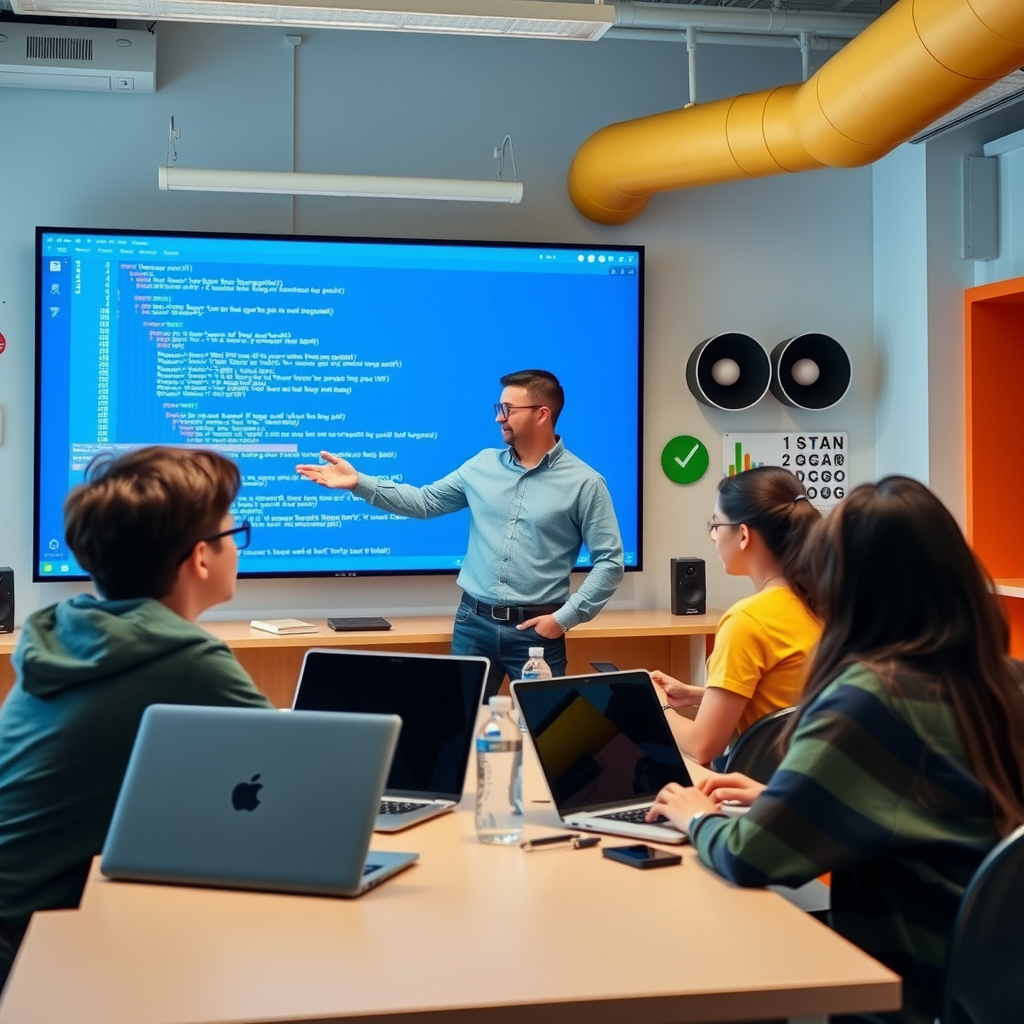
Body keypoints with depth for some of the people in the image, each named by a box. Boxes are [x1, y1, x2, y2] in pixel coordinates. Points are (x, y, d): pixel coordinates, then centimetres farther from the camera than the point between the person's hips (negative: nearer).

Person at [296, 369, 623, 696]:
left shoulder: (584, 482, -6)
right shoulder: (482, 465, 7)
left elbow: (609, 561, -6)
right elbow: (425, 502, 9)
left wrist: (565, 617, -13)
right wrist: (359, 483, -1)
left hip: (536, 629, -3)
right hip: (474, 622, 4)